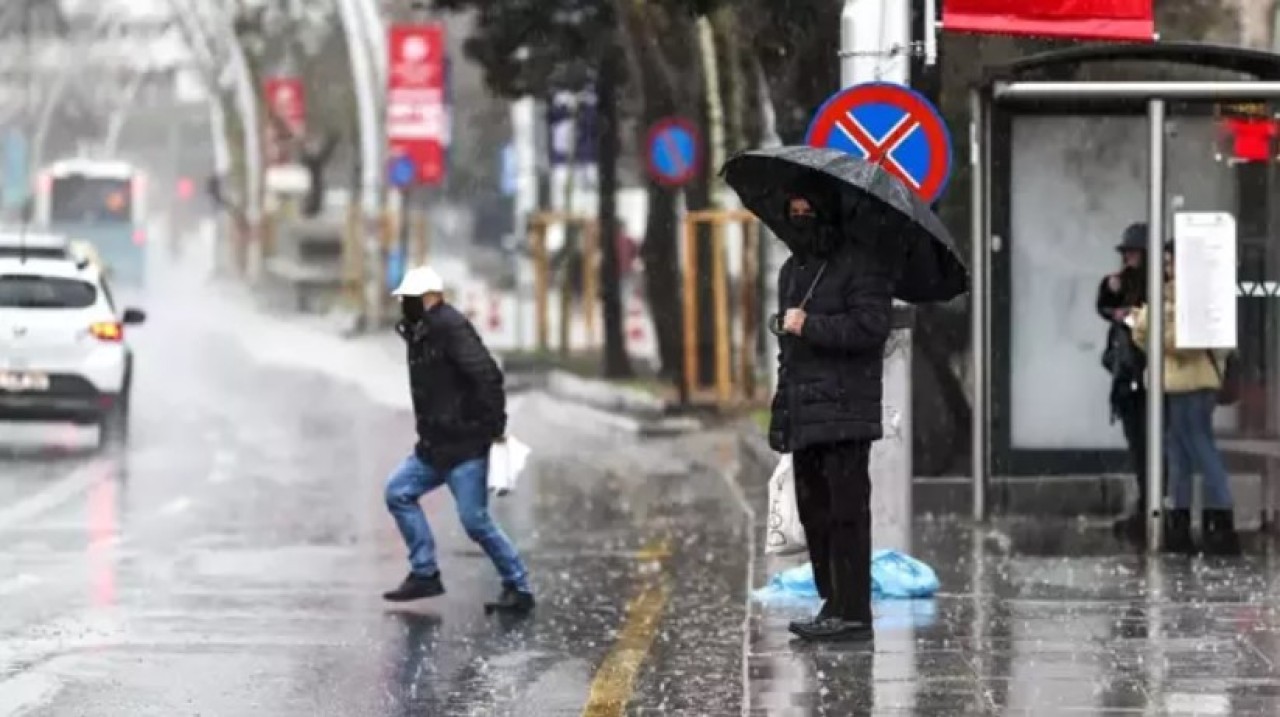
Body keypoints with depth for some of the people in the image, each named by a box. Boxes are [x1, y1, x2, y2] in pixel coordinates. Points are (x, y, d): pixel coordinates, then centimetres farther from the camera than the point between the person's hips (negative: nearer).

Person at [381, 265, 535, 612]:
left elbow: (488, 375, -24)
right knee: (398, 492, 6)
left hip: (465, 445, -10)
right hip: (435, 445, 10)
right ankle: (424, 574, 9)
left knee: (475, 520, -9)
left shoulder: (451, 328, -16)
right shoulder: (421, 332, 14)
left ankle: (519, 589, 2)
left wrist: (494, 425, -20)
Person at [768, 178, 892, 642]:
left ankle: (852, 613, -10)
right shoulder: (792, 271, 21)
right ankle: (832, 604, 15)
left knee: (846, 512, -10)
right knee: (814, 512, 9)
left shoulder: (860, 264, -6)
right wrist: (781, 411, 24)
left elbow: (871, 326, -19)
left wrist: (809, 326, -16)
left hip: (845, 411, -9)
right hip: (805, 413, 9)